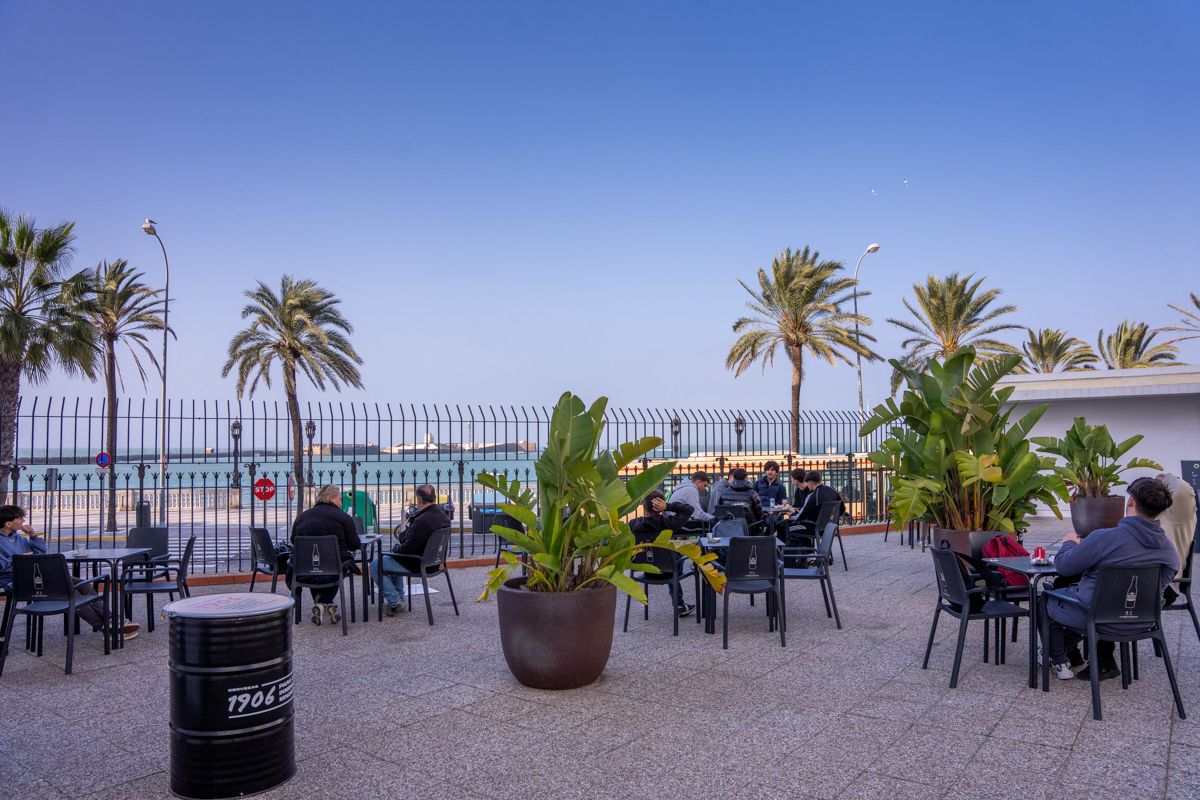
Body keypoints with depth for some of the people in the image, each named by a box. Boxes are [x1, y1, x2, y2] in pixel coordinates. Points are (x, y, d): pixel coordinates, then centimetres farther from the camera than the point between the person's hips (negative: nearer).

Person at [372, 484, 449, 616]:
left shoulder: (422, 521, -29)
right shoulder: (443, 516, 0)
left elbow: (407, 548, -24)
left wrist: (395, 548, -4)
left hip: (417, 565, -9)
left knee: (375, 566, 2)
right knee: (394, 559, 34)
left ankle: (394, 602, 2)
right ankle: (399, 598, 34)